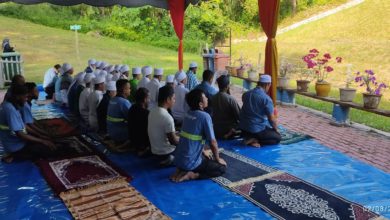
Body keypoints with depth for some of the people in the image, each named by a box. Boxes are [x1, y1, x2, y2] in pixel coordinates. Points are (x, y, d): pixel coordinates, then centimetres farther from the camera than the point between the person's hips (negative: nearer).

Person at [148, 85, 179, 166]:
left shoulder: (152, 112, 0)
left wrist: (174, 133, 14)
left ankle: (164, 158, 16)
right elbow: (173, 141, -20)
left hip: (155, 150, 8)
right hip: (166, 153, -8)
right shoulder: (167, 117, -25)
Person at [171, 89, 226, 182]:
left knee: (207, 157, 31)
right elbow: (213, 142, -11)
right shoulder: (205, 116, -16)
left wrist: (203, 152, 28)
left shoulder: (188, 114, 8)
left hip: (178, 159, 8)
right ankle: (192, 175, -7)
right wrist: (218, 159, 5)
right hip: (190, 162, -8)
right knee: (222, 168, 7)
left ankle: (181, 169, 13)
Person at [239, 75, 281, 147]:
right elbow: (271, 119, -15)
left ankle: (249, 138, 5)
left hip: (243, 127, 7)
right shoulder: (266, 99, -17)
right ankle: (256, 141, -8)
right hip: (257, 129, -7)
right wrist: (276, 130, 6)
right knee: (277, 138, 14)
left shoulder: (246, 94, 3)